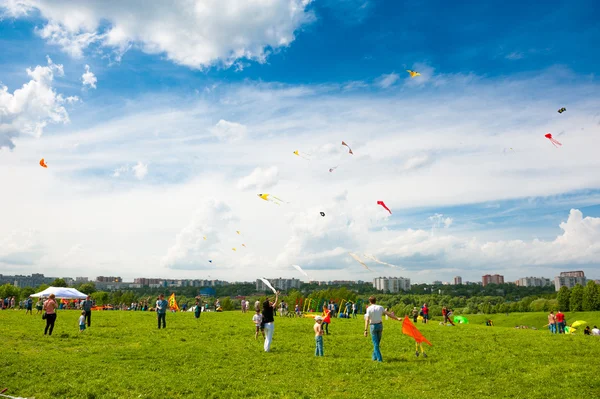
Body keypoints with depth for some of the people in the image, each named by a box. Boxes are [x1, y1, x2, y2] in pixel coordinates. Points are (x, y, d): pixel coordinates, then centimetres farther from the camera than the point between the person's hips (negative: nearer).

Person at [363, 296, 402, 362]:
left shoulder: (369, 308, -11)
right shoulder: (380, 307, 0)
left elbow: (367, 320, -17)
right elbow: (388, 314, 5)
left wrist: (366, 330, -19)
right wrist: (397, 318, 17)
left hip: (373, 326, -4)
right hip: (380, 325, 4)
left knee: (375, 343, 4)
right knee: (377, 342, 19)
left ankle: (379, 358, 0)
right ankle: (374, 356, 28)